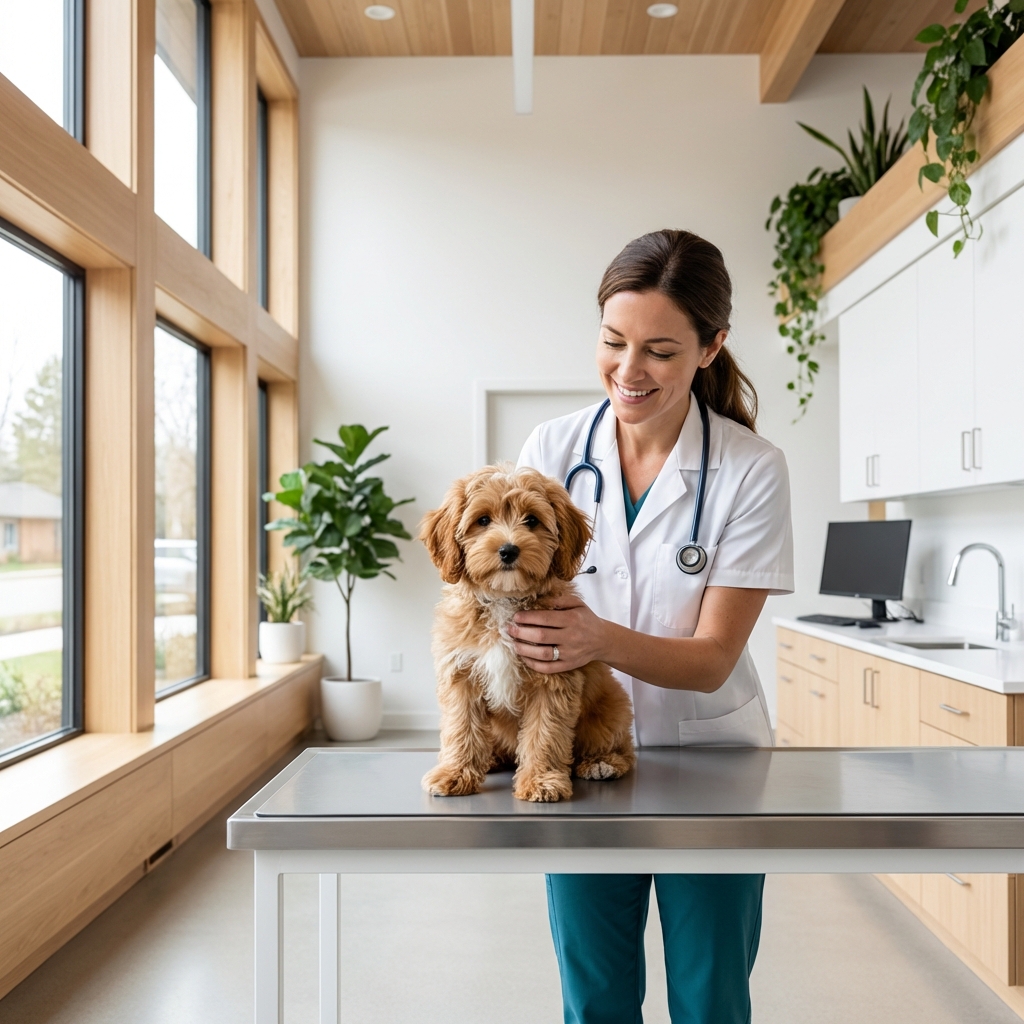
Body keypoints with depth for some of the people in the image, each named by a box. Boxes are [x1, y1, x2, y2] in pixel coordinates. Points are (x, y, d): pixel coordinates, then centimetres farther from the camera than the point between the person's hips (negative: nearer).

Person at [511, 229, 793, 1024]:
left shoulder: (751, 470, -14)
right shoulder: (554, 447, -7)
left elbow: (713, 658, -17)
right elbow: (515, 582, -3)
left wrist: (602, 639, -35)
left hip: (709, 756, -1)